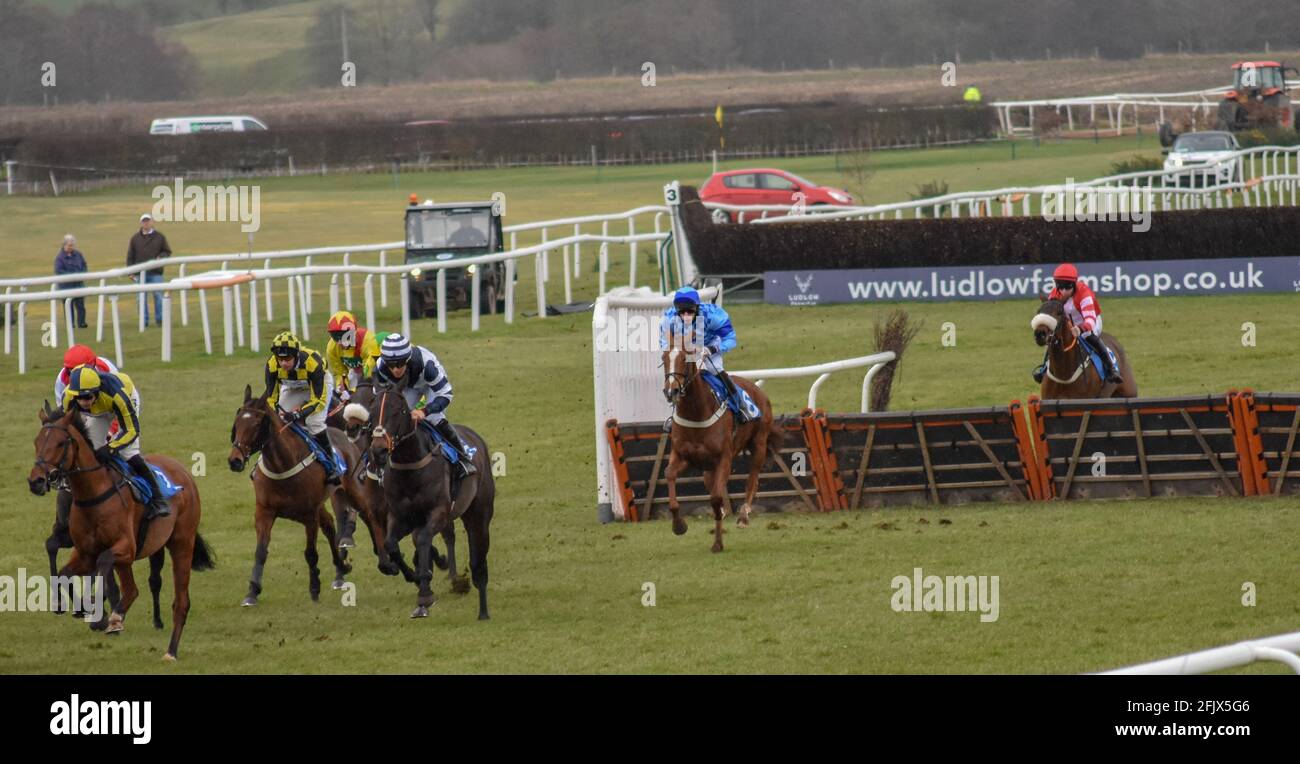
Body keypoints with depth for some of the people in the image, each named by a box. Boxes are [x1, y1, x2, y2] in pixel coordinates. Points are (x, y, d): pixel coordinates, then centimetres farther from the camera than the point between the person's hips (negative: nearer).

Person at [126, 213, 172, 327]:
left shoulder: (159, 237, 6)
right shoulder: (135, 238, 7)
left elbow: (167, 251, 10)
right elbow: (130, 256, 8)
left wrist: (161, 257, -12)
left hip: (156, 272, -1)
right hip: (141, 273, 1)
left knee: (158, 295, -3)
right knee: (141, 297, 1)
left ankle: (159, 320, 5)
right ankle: (144, 321, 8)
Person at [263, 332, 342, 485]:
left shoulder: (312, 362, -41)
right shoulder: (272, 364, -31)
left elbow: (318, 400, -37)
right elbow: (271, 397, -18)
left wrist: (299, 413, -51)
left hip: (319, 383, -4)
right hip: (292, 389, 4)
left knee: (314, 421, -23)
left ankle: (331, 465, -11)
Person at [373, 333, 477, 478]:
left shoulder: (424, 363, -45)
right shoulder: (381, 369, -34)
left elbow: (445, 395, -42)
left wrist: (424, 411, -54)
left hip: (432, 383, -4)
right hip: (408, 388, 4)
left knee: (434, 419, -23)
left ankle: (464, 456, -7)